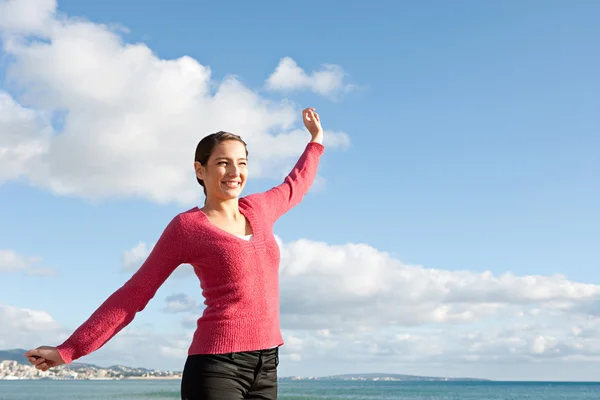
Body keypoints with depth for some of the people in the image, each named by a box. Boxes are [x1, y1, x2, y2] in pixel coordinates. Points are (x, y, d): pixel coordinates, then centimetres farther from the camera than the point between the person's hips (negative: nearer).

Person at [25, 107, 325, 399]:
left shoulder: (256, 210, 12)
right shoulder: (187, 227, -3)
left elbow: (294, 187, 35)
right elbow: (133, 294, -1)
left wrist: (316, 141, 49)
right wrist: (68, 350, -4)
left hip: (265, 367, 6)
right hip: (216, 366, -6)